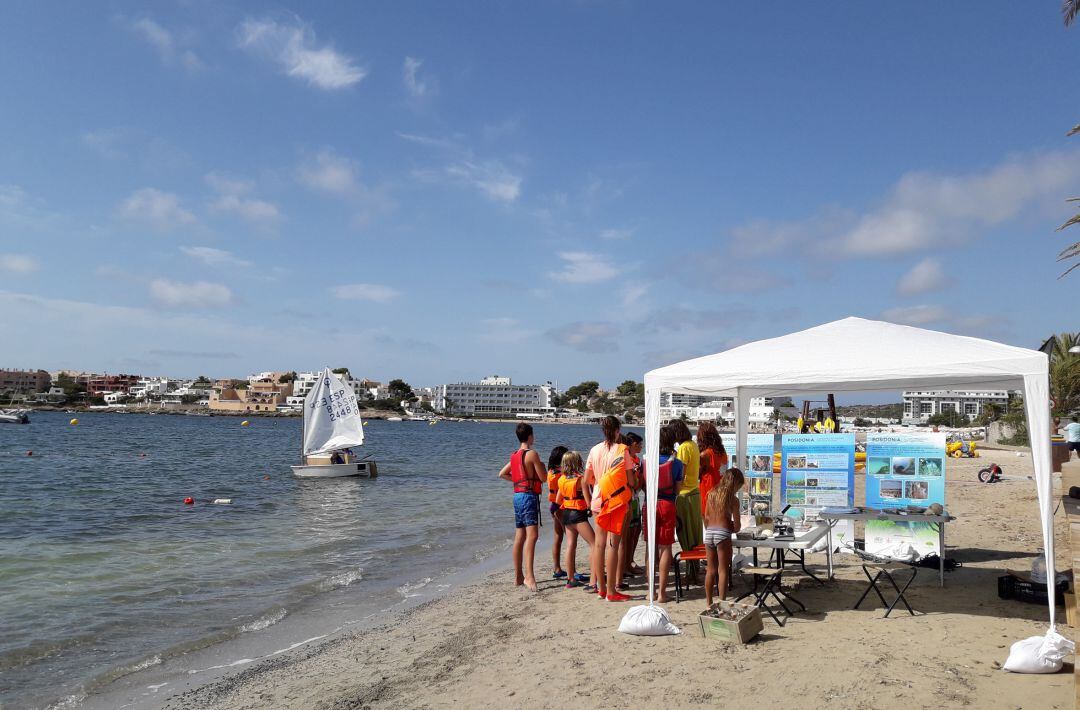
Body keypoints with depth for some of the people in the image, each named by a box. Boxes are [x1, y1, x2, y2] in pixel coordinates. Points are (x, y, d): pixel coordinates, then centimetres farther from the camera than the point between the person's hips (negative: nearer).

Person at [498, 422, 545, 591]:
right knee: (531, 536, -16)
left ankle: (518, 577, 18)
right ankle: (529, 576, -27)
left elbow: (502, 474, 23)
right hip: (529, 495, -9)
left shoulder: (514, 455, 14)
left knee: (519, 537, 12)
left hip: (518, 495, 9)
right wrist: (542, 468, 12)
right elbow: (543, 477, -8)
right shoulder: (532, 454, -10)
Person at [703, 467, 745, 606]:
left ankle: (709, 603, 19)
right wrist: (733, 529, 18)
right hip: (723, 533, -5)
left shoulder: (712, 494, 8)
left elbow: (706, 517, 10)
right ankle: (722, 603, 3)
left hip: (709, 533, 5)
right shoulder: (733, 499, -5)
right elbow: (736, 525, -3)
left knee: (711, 570, 13)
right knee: (723, 571, 2)